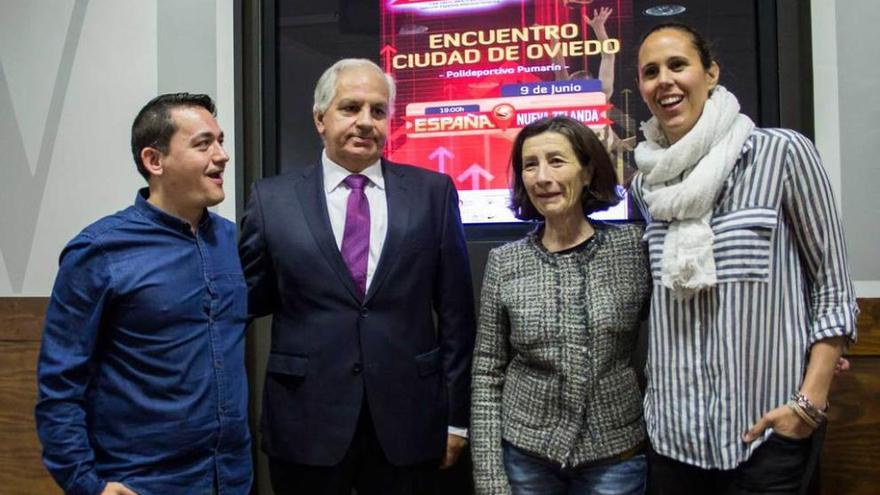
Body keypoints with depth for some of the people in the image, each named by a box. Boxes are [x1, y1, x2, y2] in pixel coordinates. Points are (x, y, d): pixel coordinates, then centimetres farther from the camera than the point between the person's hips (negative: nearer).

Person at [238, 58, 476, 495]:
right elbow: (249, 298, 7)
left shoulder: (432, 192, 0)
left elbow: (455, 310, 1)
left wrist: (456, 414, 2)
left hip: (407, 422, 1)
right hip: (305, 423, 0)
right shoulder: (272, 198, 0)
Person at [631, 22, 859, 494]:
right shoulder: (646, 182, 5)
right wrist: (650, 390, 9)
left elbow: (833, 288, -5)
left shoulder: (781, 153, -8)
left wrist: (810, 401, -11)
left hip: (764, 429, -4)